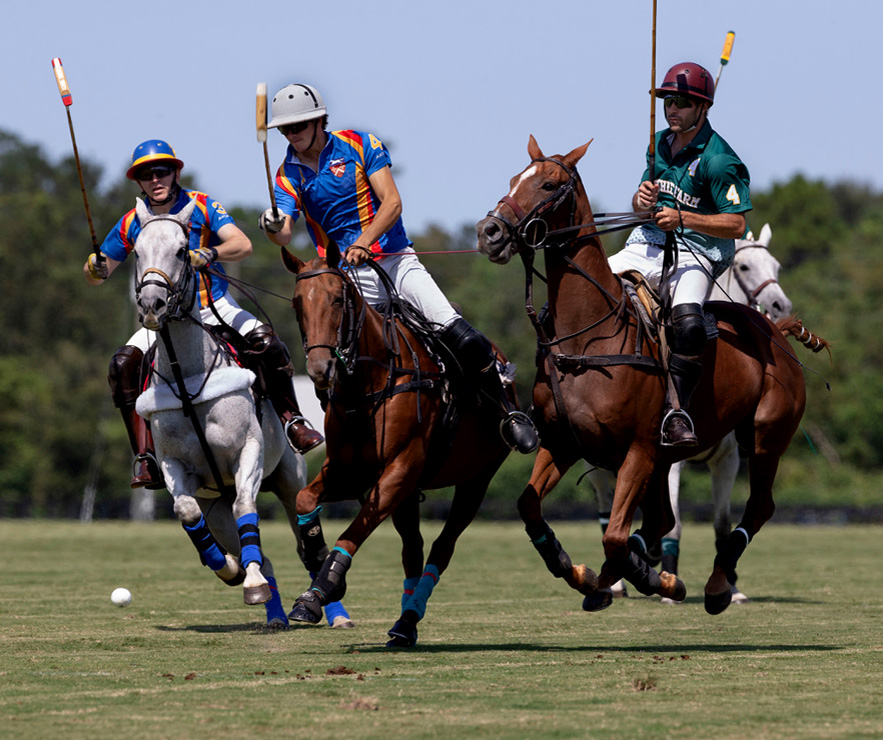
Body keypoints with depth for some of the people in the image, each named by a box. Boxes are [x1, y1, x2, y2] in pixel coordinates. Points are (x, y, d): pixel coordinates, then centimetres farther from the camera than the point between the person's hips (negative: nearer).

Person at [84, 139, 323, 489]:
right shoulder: (132, 223, 1)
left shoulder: (202, 207, -5)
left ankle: (291, 421, -15)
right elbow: (99, 273, 9)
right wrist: (94, 269, -16)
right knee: (123, 365, -22)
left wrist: (209, 255, -38)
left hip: (216, 308, -2)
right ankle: (145, 459, -20)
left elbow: (243, 245, -18)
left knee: (264, 340, -29)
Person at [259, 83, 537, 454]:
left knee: (463, 339, -18)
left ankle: (508, 414, -3)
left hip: (395, 260, -2)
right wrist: (273, 227, -33)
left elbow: (392, 202, -7)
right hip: (346, 277, 2)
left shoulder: (360, 145, 1)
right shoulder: (289, 174, 6)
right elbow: (285, 235, -8)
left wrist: (364, 242, -23)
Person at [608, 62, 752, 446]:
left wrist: (683, 219, -27)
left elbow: (735, 224, -16)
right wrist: (642, 199, -4)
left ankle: (675, 409, -25)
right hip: (646, 245, 7)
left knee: (688, 322, -35)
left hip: (694, 253, -7)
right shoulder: (660, 144, 11)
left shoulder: (718, 161, -11)